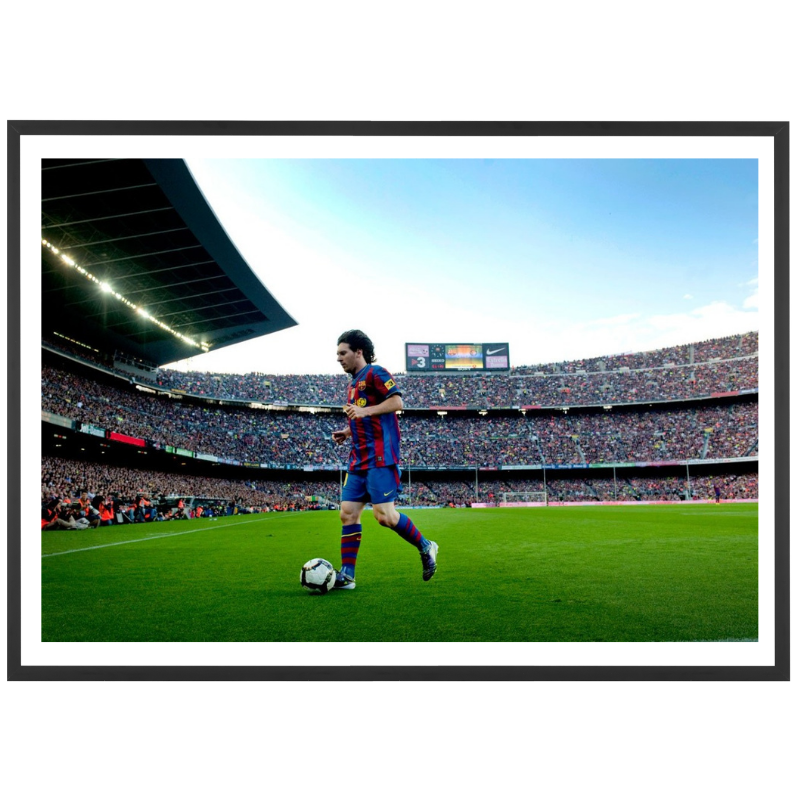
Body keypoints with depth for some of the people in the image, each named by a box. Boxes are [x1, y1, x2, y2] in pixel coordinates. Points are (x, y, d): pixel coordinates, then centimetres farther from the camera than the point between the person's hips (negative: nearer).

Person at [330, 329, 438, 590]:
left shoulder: (375, 373, -3)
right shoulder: (353, 384, 24)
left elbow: (397, 402, -14)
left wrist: (365, 411, -21)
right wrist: (347, 432, 16)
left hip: (380, 457, -9)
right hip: (359, 460, 9)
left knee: (384, 514, -14)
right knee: (348, 513, 1)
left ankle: (425, 548, 7)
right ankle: (346, 575, 3)